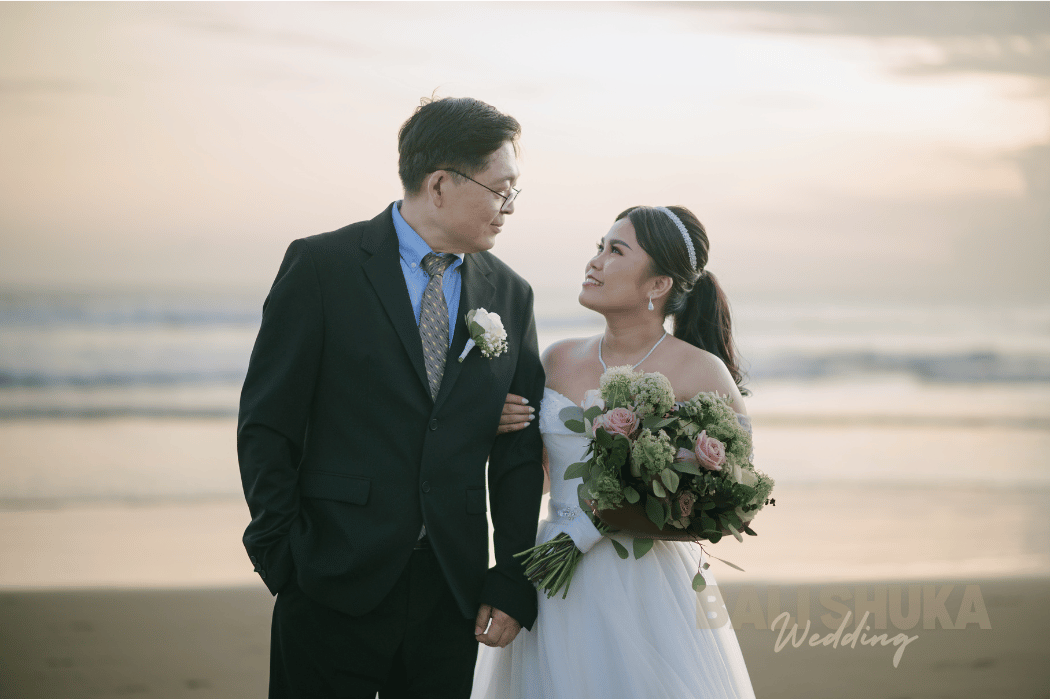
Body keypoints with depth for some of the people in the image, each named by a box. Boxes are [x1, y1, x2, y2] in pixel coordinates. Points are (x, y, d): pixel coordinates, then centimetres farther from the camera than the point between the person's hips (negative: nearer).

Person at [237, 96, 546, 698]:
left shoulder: (511, 295, 9)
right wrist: (282, 555, -8)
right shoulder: (321, 266, -4)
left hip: (454, 596, 4)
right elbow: (267, 427, -4)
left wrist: (514, 584, 3)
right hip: (336, 585, -3)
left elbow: (519, 456, 10)